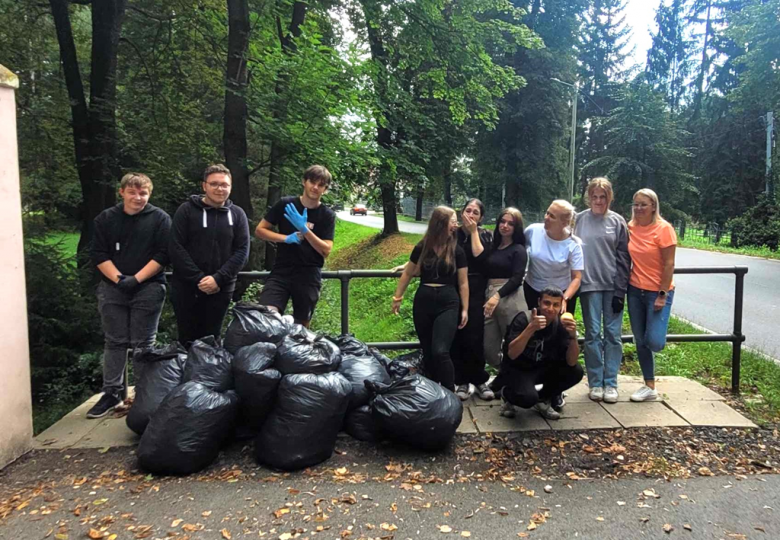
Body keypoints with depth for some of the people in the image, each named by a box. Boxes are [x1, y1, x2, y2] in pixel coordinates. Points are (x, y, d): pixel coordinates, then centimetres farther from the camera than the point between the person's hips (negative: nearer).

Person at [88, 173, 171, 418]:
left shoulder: (160, 218, 0)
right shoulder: (105, 219, 8)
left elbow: (163, 254, -7)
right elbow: (99, 254, 3)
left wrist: (136, 279, -14)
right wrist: (118, 279, -11)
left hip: (148, 289, -2)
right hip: (112, 289, 3)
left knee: (143, 343, 1)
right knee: (115, 342, 7)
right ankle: (111, 393, 16)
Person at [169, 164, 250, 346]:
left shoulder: (237, 214, 5)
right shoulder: (186, 210, 0)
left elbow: (242, 251, -2)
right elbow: (177, 249, -7)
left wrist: (218, 278, -14)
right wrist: (199, 279, -15)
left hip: (221, 289, 1)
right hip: (186, 288, -1)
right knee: (187, 341, 8)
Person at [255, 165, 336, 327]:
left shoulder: (327, 215, 0)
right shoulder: (285, 204, 0)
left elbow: (326, 251, -7)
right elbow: (259, 230, 3)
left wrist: (304, 230, -19)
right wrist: (286, 238, -13)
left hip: (309, 275, 0)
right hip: (281, 271, 0)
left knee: (301, 325, 9)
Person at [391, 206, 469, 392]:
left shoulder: (457, 251, 0)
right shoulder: (422, 248, 3)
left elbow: (463, 283, 4)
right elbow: (408, 274, 13)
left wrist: (465, 309, 2)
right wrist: (397, 297, 13)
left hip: (448, 303, -2)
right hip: (423, 302, 2)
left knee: (440, 351, -16)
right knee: (427, 352, 10)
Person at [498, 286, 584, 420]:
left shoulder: (561, 324, -10)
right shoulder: (524, 319, -22)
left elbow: (571, 362, -16)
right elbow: (512, 354, -33)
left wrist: (573, 335, -33)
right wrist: (531, 328, -44)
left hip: (542, 369, 5)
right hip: (517, 369, -5)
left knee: (576, 372, -18)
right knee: (528, 397, -33)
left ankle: (542, 399, 6)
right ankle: (507, 395, 4)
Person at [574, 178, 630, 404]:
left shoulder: (617, 222, 3)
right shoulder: (579, 220, 4)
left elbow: (624, 258, 2)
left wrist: (620, 291, -4)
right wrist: (575, 284, 3)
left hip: (613, 286, 0)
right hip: (589, 285, 0)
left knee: (613, 334, 3)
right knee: (592, 334, 4)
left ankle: (611, 383, 12)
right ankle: (595, 382, 12)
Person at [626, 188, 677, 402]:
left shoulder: (663, 228, -12)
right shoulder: (630, 228, 2)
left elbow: (669, 264, -13)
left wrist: (662, 295, -15)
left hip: (658, 292, -5)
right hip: (635, 290, 5)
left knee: (654, 342, -13)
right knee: (640, 341, 8)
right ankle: (650, 387, 20)